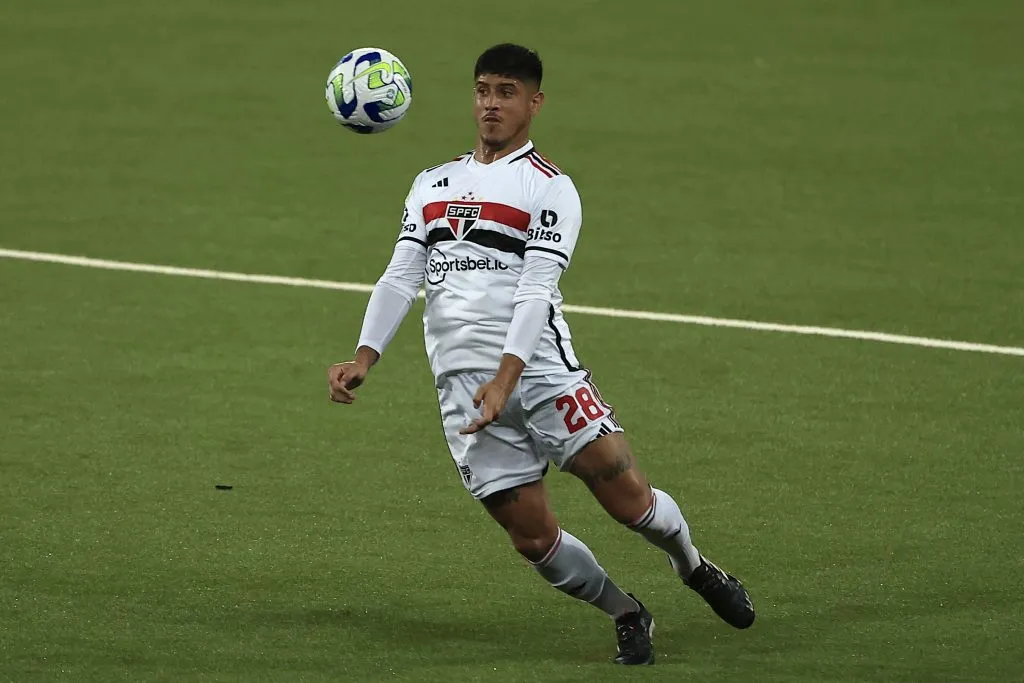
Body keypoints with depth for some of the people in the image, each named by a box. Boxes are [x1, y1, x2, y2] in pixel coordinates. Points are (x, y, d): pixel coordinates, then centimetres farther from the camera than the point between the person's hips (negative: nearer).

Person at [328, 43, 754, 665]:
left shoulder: (549, 187, 0)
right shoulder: (433, 184, 19)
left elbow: (536, 290, -12)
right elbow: (401, 278, 14)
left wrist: (505, 379, -24)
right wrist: (363, 359, -1)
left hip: (537, 365, -4)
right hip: (462, 387, 4)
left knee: (626, 495, -9)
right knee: (533, 537, -1)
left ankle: (694, 567, 22)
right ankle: (628, 616, 21)